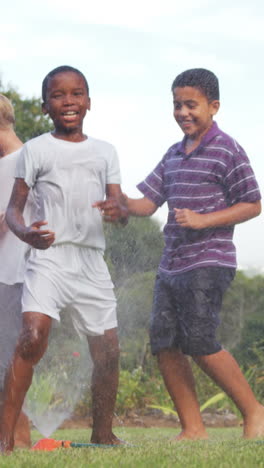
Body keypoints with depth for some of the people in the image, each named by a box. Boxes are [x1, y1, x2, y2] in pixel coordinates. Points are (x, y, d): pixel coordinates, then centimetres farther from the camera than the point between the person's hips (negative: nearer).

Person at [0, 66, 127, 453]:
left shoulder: (105, 152, 15)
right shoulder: (36, 150, 4)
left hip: (92, 260, 4)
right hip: (49, 256, -4)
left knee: (108, 350, 4)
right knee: (33, 338, -23)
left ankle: (102, 432, 24)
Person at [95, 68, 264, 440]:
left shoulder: (227, 151, -5)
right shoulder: (174, 155, 17)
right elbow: (150, 200, 12)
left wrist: (203, 220, -17)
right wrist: (124, 205, -10)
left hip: (209, 262, -8)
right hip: (171, 265, 8)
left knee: (200, 341, -15)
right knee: (164, 343, 1)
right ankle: (192, 429, 7)